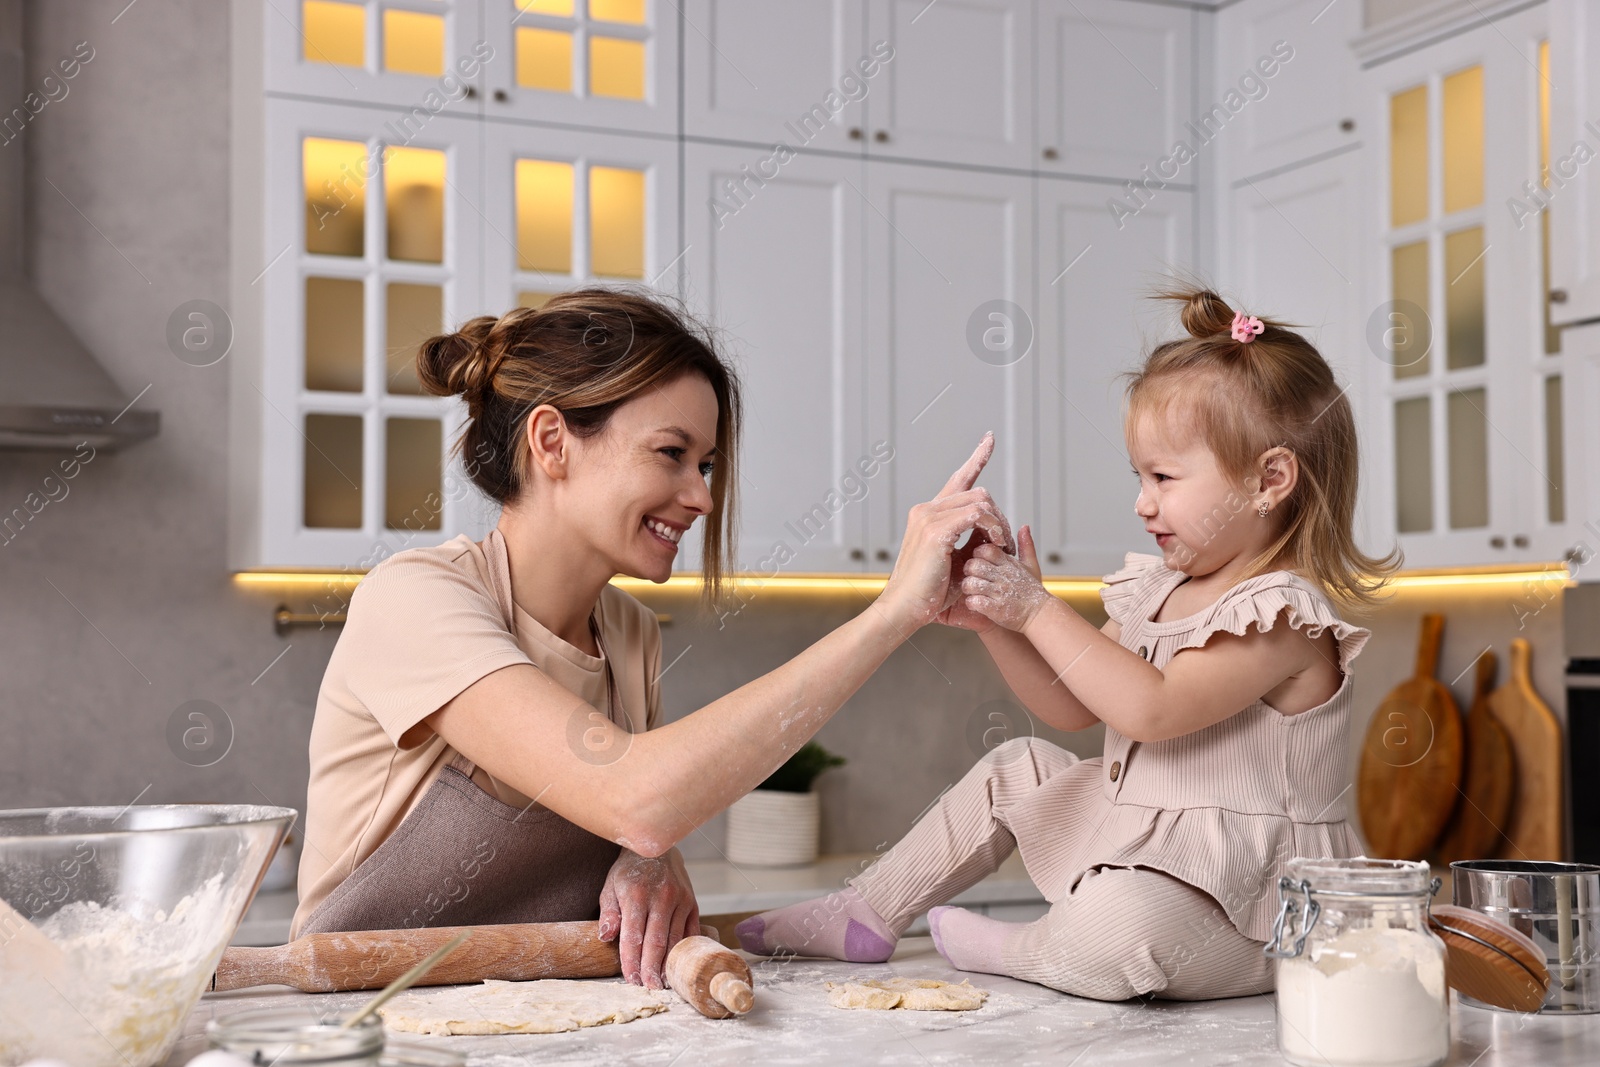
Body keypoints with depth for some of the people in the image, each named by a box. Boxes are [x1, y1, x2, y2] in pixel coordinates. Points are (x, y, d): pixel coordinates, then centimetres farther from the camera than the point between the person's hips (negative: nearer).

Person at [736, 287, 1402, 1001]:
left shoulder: (1285, 617, -19)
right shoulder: (1158, 588, 10)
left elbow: (1151, 709, -30)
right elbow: (1069, 705, 12)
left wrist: (1039, 610, -25)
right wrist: (995, 618, -3)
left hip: (1240, 897, -9)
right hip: (1135, 843, 9)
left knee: (1112, 930, -37)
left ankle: (1012, 951, -2)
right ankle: (864, 916, 23)